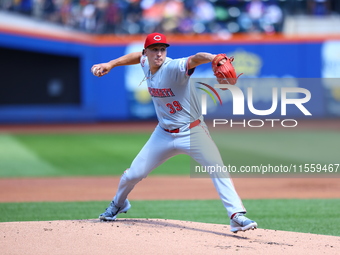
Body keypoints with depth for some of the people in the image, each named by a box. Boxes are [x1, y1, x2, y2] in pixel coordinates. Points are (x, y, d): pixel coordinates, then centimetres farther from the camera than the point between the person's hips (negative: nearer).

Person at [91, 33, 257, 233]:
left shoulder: (174, 67, -24)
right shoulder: (146, 64, -3)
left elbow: (195, 59, -46)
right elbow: (139, 56, 22)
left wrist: (212, 58, -67)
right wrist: (110, 64, 14)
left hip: (192, 132, -6)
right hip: (164, 134, 6)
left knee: (217, 167, -26)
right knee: (133, 174, 9)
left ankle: (237, 215, -26)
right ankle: (119, 204, 40)